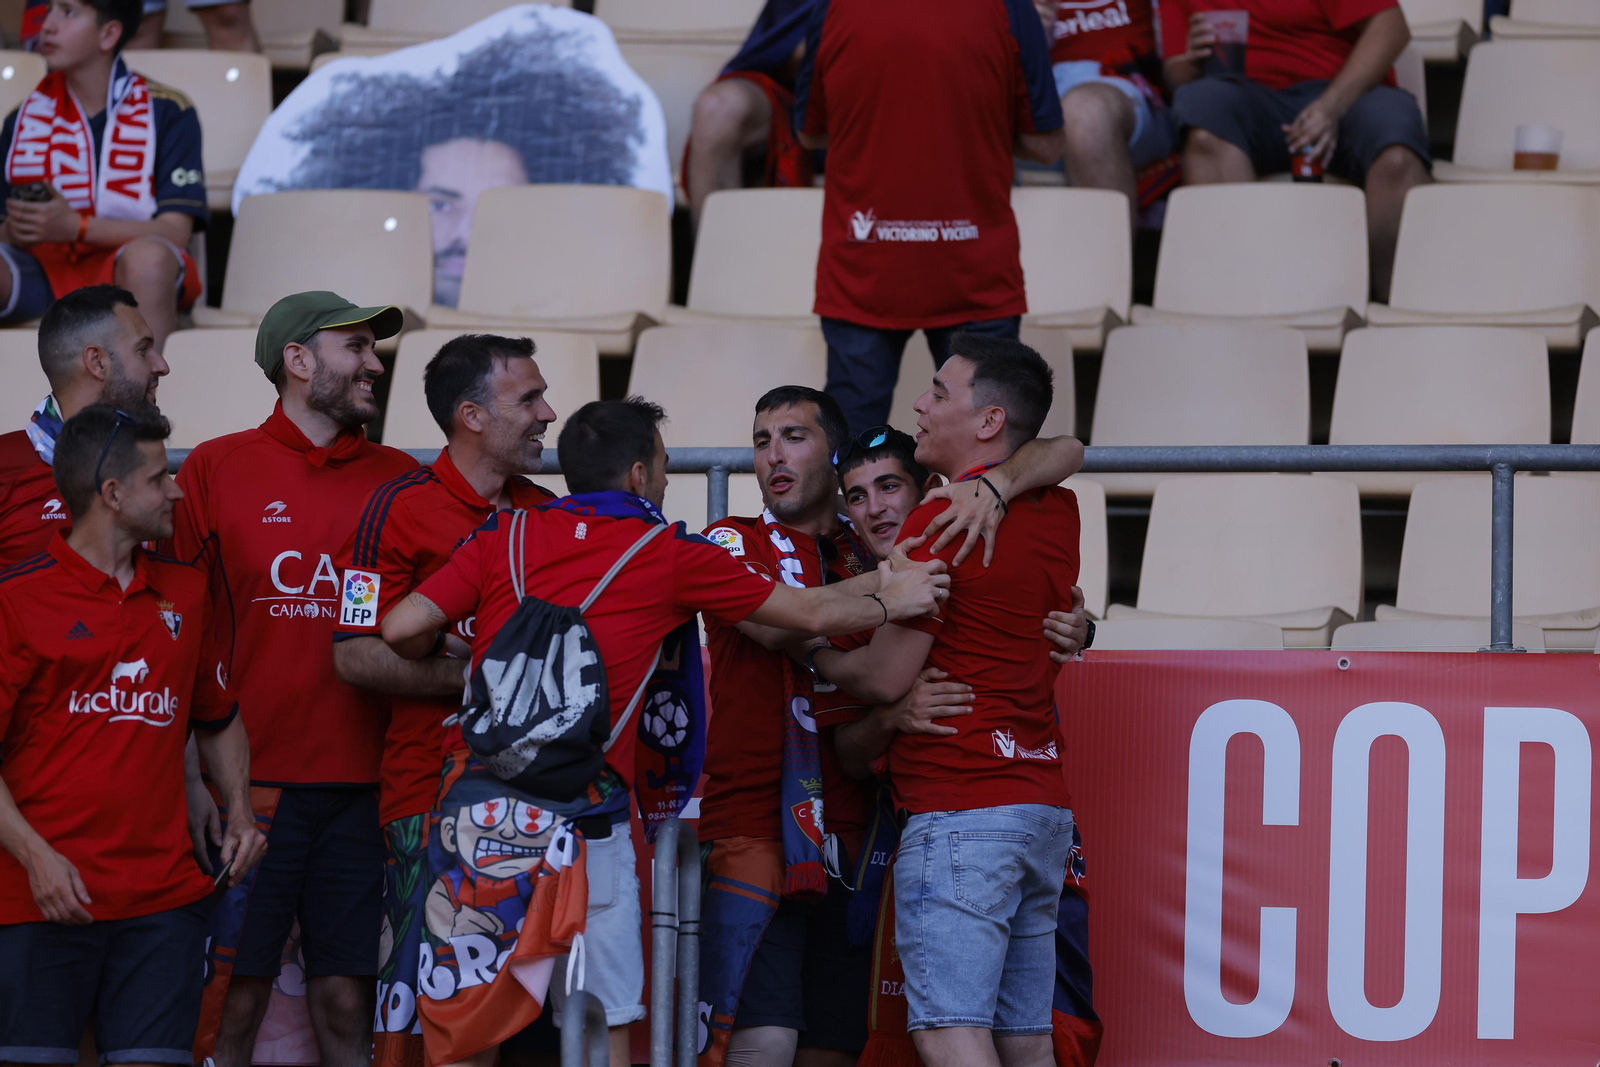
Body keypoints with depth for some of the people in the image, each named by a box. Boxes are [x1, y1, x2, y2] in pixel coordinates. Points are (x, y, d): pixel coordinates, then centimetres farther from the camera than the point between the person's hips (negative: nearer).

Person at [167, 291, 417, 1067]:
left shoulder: (399, 479, 11)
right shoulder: (216, 469, 3)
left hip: (360, 789, 2)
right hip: (253, 784, -2)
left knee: (346, 1003, 3)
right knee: (235, 1000, -3)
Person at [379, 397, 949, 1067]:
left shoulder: (504, 536, 11)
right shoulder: (669, 555, 6)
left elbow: (402, 629, 2)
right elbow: (813, 614, 12)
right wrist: (889, 601, 29)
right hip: (585, 823, -3)